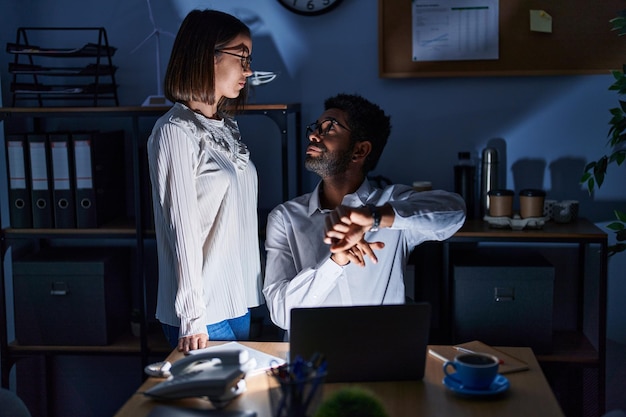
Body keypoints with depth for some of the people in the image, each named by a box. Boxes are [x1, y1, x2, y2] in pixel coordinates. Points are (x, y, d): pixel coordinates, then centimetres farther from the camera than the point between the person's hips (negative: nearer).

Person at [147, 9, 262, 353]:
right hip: (205, 312, -8)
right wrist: (192, 318, -18)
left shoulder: (226, 127, 12)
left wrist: (250, 294, 15)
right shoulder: (176, 131, -12)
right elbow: (182, 226, -17)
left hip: (239, 302, 8)